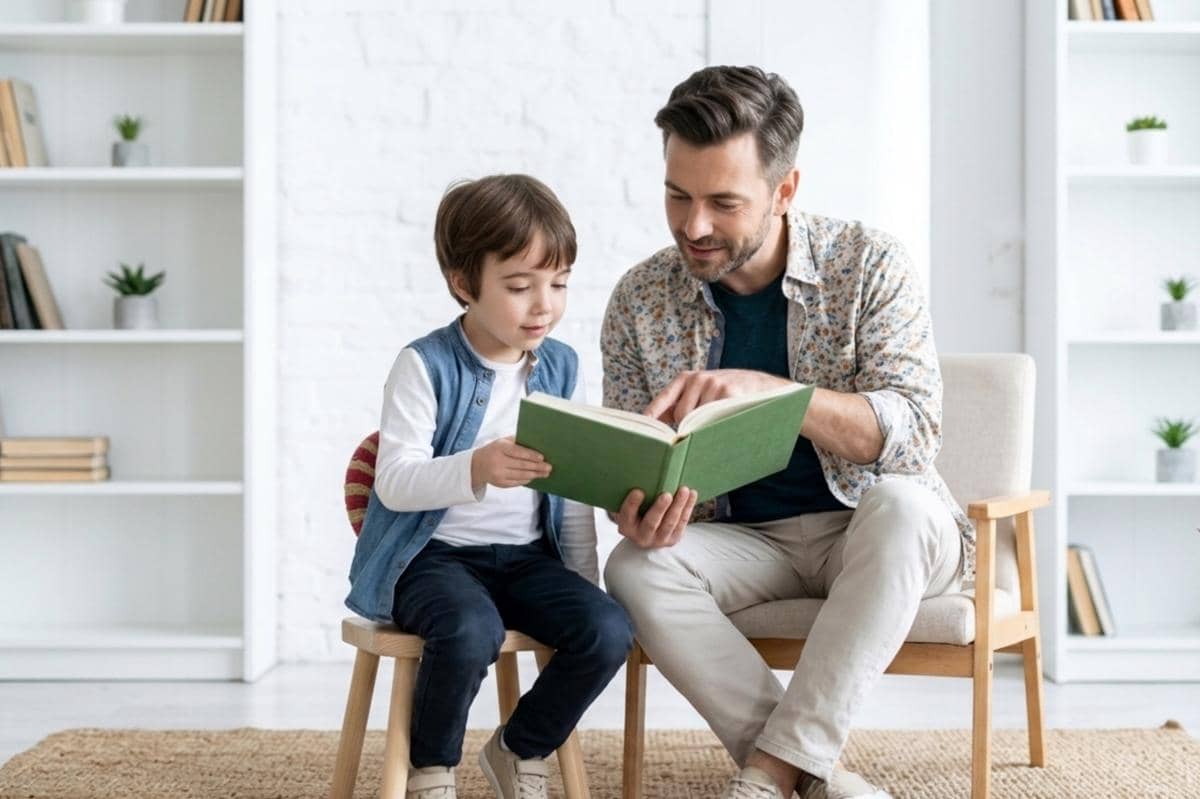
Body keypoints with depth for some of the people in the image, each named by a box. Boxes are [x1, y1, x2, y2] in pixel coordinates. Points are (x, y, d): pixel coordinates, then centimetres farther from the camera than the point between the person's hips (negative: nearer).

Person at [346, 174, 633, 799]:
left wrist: (586, 585, 7)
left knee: (608, 631, -20)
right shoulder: (425, 366, -10)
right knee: (471, 630, -36)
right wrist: (475, 470, -37)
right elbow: (394, 482, -19)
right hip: (434, 554, -5)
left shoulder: (561, 367, 5)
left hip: (527, 556, 5)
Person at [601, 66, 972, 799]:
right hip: (741, 539, 2)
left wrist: (762, 389, -37)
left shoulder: (869, 264, -12)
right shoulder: (640, 299, -5)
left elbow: (914, 430, -22)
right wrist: (640, 514, -26)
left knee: (901, 503, -35)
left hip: (875, 540, -2)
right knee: (638, 569, -28)